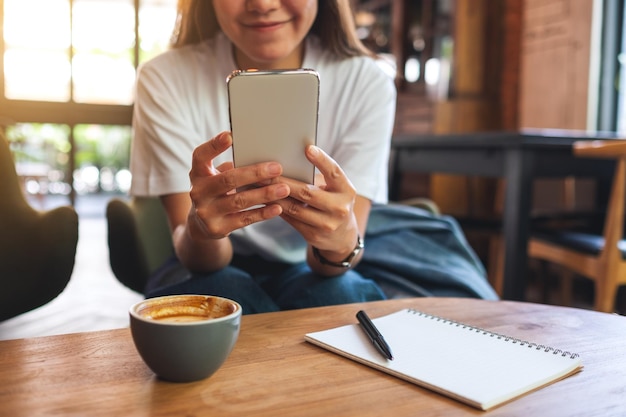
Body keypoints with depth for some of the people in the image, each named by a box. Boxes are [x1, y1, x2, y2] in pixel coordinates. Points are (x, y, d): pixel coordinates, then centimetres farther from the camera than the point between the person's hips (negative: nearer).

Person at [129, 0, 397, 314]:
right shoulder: (165, 79, -16)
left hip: (303, 270, 2)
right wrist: (200, 229, -42)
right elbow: (200, 261, -19)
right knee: (220, 292, -33)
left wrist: (341, 244, -43)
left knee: (337, 294, -30)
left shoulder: (367, 83, -15)